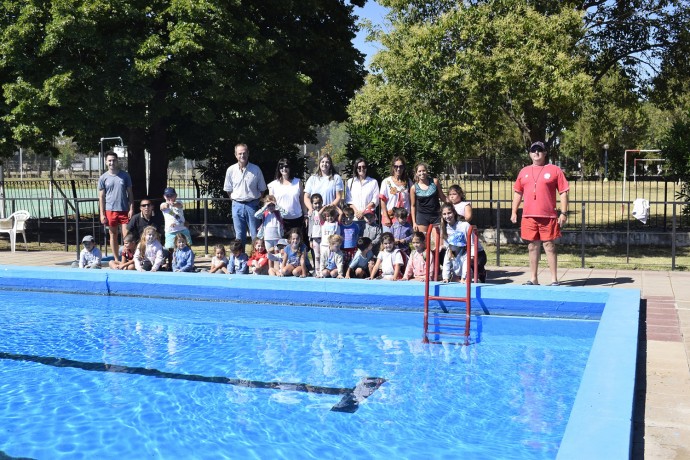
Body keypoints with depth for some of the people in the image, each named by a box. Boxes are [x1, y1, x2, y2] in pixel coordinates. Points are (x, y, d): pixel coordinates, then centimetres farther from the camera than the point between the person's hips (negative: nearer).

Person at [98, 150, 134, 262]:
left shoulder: (125, 176, 4)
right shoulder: (103, 178, 3)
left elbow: (130, 193, 5)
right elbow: (101, 197, 3)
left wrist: (131, 209, -4)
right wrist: (102, 214, -3)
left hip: (124, 210, -1)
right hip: (110, 210, 1)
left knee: (126, 235, -4)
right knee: (113, 235, 9)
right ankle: (116, 259, 17)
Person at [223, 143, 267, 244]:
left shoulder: (256, 169, -2)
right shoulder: (231, 170, 1)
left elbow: (262, 189, 6)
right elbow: (228, 190, 10)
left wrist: (255, 199, 0)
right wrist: (235, 200, 3)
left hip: (252, 205, -1)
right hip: (237, 205, 1)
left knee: (255, 235, 2)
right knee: (239, 235, 9)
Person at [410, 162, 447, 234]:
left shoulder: (435, 182, -1)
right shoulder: (414, 188, -3)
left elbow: (442, 197, 11)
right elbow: (413, 206, 3)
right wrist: (414, 222, 1)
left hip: (436, 215, 1)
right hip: (422, 216, -1)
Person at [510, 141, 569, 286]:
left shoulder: (554, 170, 2)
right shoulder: (524, 171, 14)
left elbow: (563, 192, 0)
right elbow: (517, 192, 18)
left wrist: (563, 213, -7)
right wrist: (514, 212, 11)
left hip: (548, 217, -4)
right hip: (528, 217, 4)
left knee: (549, 247, 0)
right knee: (532, 247, 9)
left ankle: (554, 280, 5)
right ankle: (533, 279, 17)